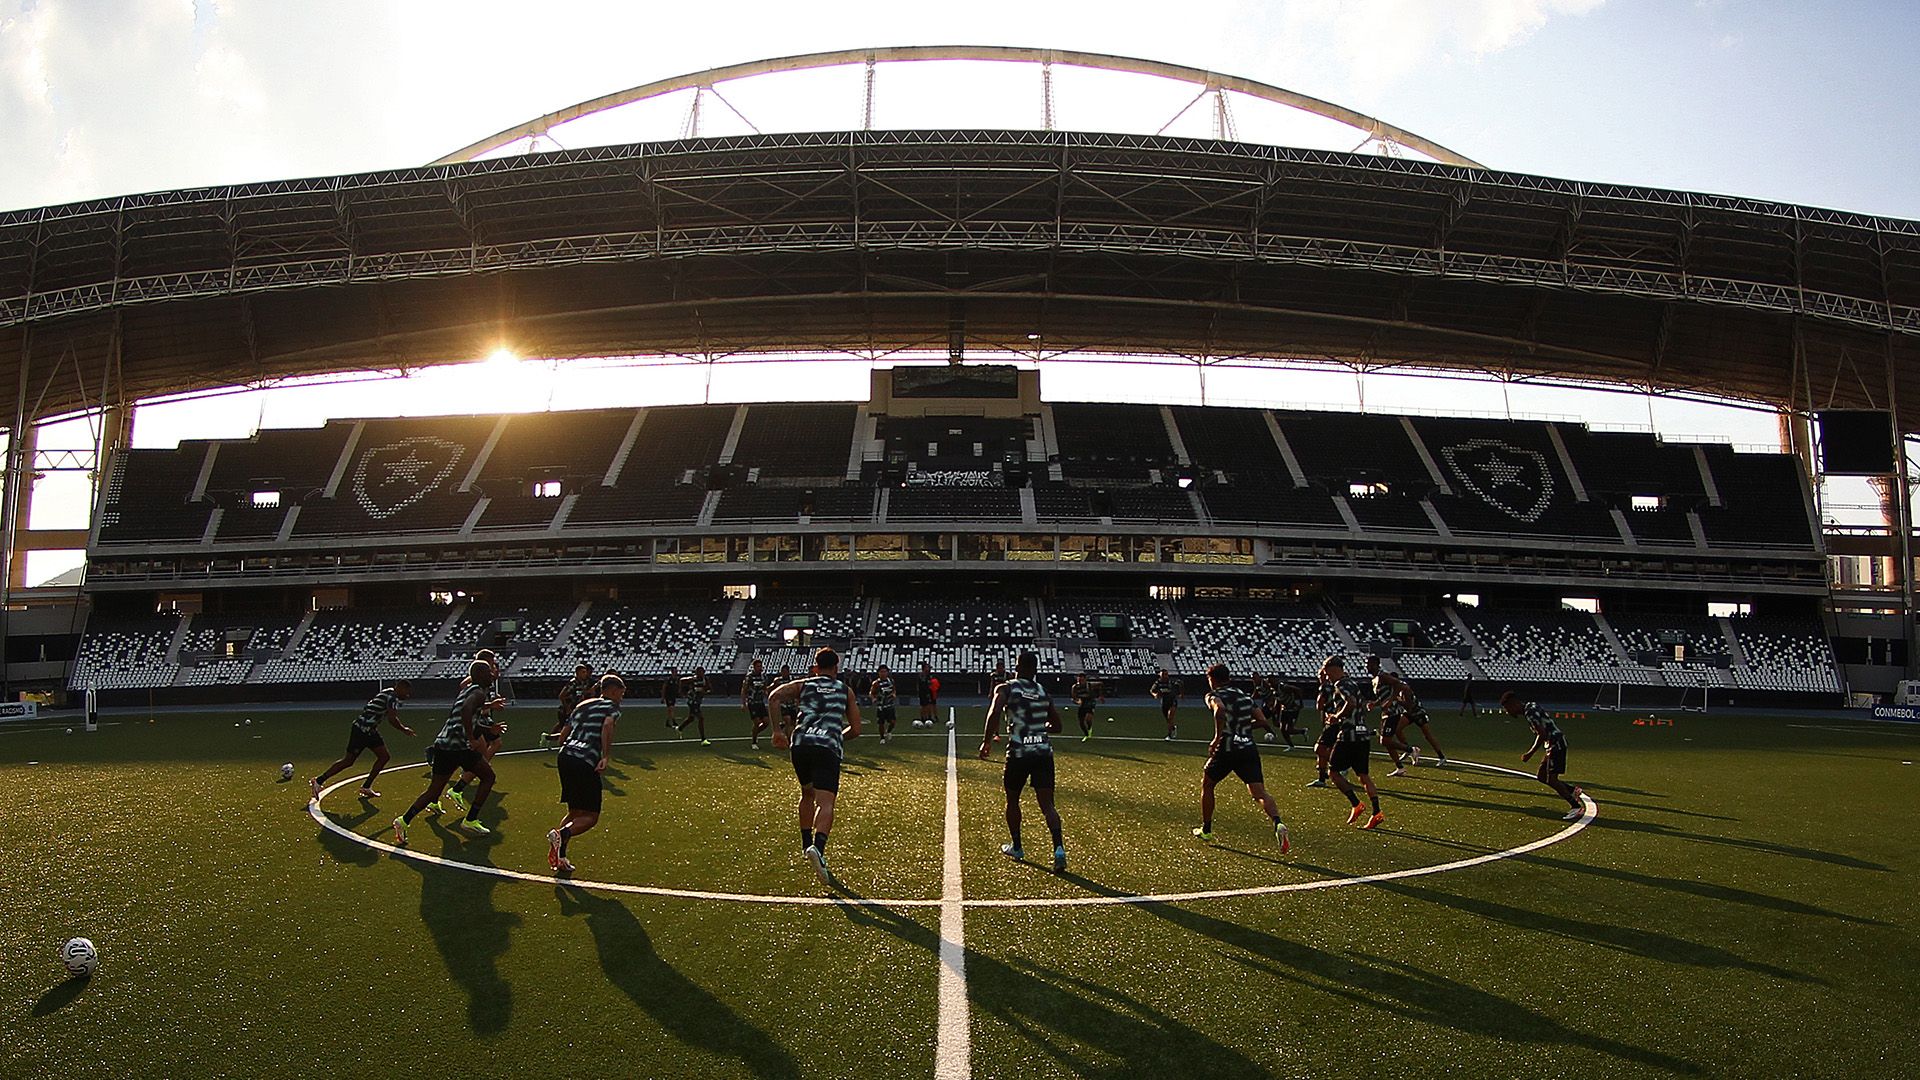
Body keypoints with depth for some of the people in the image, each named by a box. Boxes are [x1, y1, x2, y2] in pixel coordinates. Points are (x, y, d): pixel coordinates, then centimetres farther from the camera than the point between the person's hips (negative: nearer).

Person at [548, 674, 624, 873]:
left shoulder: (582, 705, 25)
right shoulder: (611, 707, 4)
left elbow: (563, 735, 23)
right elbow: (607, 725, -17)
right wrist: (606, 757, -22)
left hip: (565, 756, 7)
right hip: (586, 762, -7)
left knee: (575, 812, 18)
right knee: (591, 816, 1)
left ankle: (560, 857, 7)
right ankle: (561, 834, -24)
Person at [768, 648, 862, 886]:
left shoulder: (803, 685, 23)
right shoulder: (845, 691, 22)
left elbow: (774, 696, 4)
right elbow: (855, 730, 19)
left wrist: (778, 729, 8)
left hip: (801, 742, 2)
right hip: (829, 746, -2)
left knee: (807, 794, 27)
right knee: (825, 802, -12)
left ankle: (806, 843, 29)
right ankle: (818, 847, -36)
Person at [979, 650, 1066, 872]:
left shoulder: (1006, 688, -1)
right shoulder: (1043, 692, 13)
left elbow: (994, 713, -20)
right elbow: (1056, 726, 19)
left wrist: (987, 741, -11)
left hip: (1019, 753, -3)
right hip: (1044, 752, 3)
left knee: (1012, 800, 20)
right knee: (1047, 804, 1)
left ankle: (1016, 847, 32)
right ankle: (1059, 848, -19)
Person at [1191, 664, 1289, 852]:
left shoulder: (1214, 695, 2)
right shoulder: (1245, 695, 19)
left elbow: (1220, 709, -23)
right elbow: (1262, 721, 13)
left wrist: (1217, 737, -18)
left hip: (1226, 750, -4)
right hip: (1249, 749, 4)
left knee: (1207, 784, 21)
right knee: (1259, 793, -4)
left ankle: (1206, 830, 28)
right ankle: (1277, 824, -32)